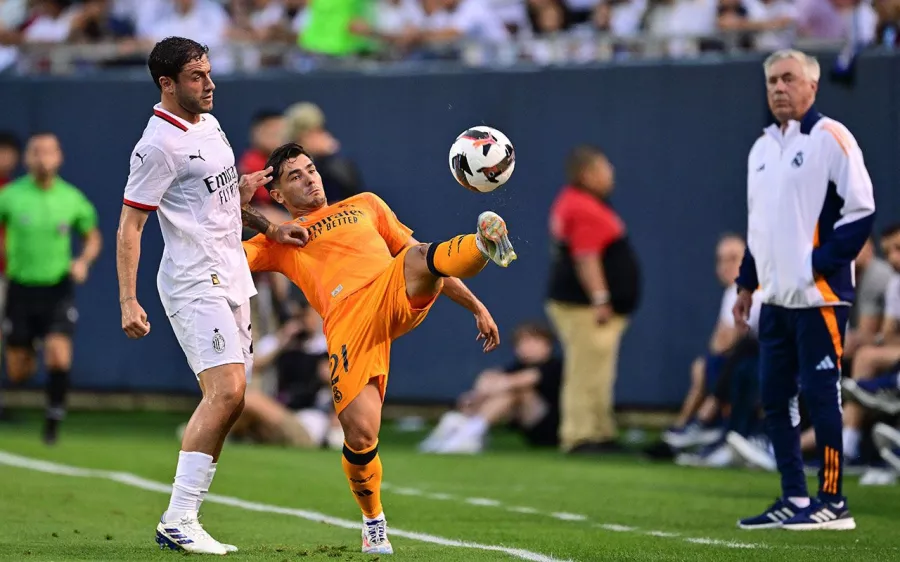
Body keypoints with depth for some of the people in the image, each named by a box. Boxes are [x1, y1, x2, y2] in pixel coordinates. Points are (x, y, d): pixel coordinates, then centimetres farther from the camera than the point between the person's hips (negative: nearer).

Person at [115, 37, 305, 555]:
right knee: (227, 392, -19)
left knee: (227, 400, 6)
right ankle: (179, 521, -17)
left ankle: (181, 519, 9)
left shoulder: (209, 124, 13)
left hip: (231, 280, 9)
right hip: (195, 284, -9)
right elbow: (130, 225, -13)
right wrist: (129, 301, -18)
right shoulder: (159, 145, -14)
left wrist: (265, 226, 16)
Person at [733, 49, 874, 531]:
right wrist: (747, 282, 18)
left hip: (819, 296, -8)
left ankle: (832, 502, -2)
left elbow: (861, 210, -11)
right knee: (775, 398, 8)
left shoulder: (830, 138, -7)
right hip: (775, 298, 8)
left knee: (820, 395, -7)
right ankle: (794, 499, 14)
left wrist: (820, 265, -15)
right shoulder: (762, 148, 17)